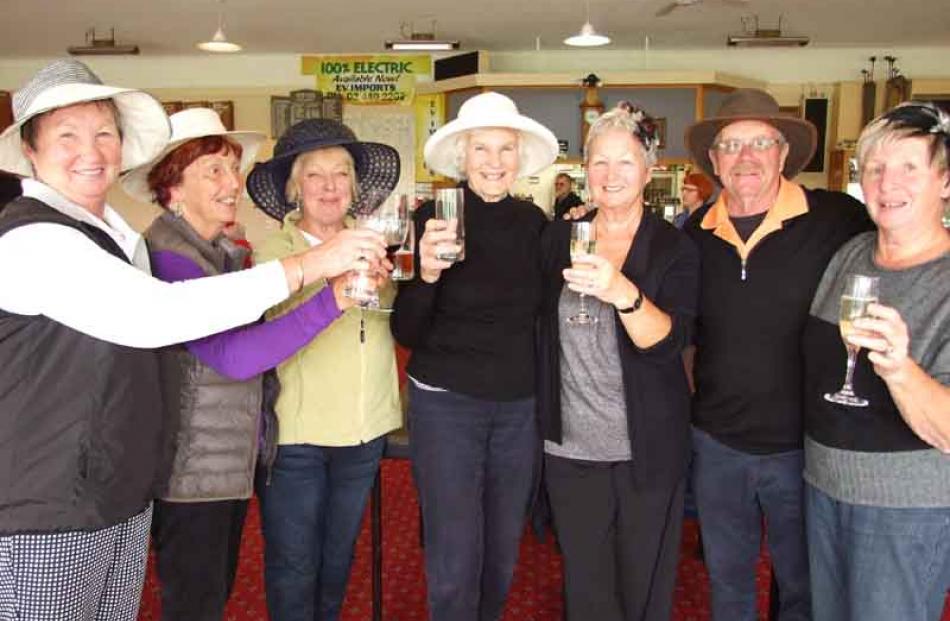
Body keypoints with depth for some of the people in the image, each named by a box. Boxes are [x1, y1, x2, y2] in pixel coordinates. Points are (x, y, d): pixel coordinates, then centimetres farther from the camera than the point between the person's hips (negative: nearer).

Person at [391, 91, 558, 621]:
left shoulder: (534, 221, 2)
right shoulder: (432, 217, -10)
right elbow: (406, 333, -11)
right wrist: (427, 273, -28)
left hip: (521, 407, 4)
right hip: (446, 404, -4)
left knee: (502, 558, 17)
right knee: (455, 567, 1)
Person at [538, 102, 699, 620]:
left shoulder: (674, 249, -6)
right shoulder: (559, 238, 3)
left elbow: (668, 343, -21)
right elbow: (537, 322, 14)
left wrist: (623, 292, -38)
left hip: (649, 452, -2)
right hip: (569, 447, 3)